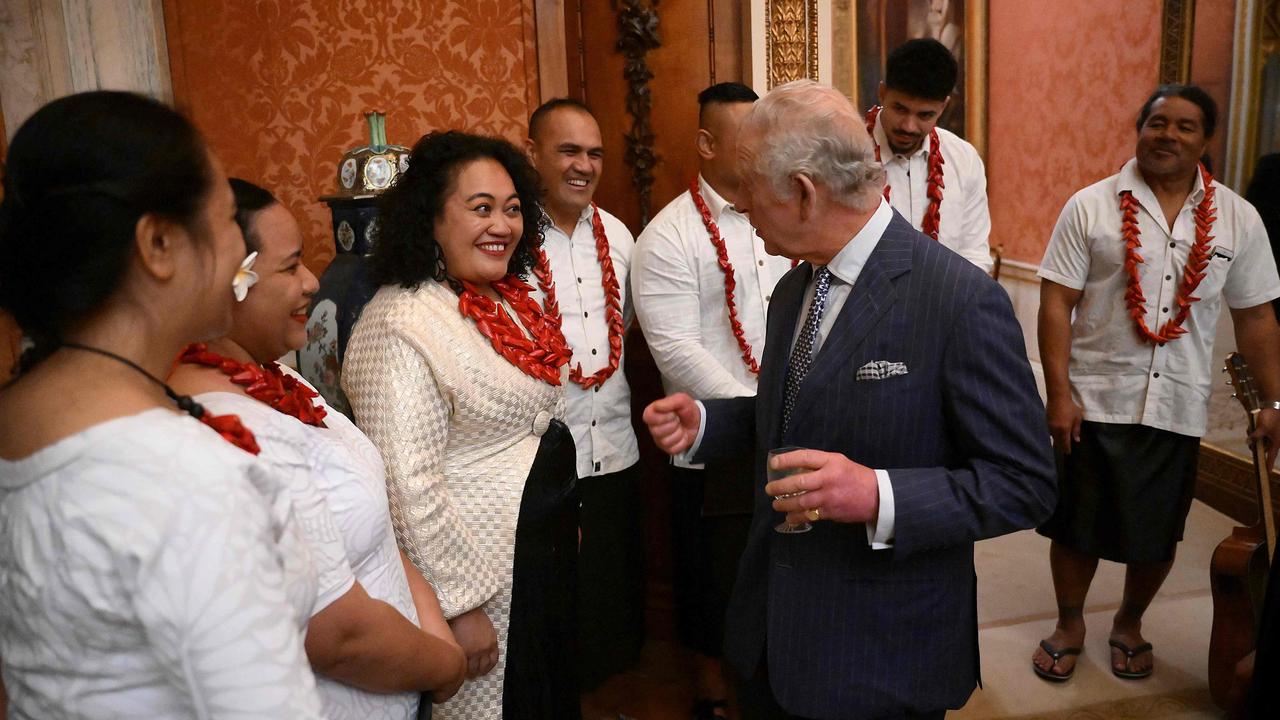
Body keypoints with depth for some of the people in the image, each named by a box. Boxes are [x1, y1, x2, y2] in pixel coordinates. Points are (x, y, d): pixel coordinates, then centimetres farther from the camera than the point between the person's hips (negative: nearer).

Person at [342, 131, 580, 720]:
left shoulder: (512, 299, 5)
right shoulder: (399, 326, -22)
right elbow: (408, 487, -25)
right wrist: (460, 605, -21)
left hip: (547, 548, 9)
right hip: (479, 564, -8)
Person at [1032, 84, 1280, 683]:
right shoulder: (1091, 206, -5)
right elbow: (1056, 303, -8)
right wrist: (1059, 395, -13)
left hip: (1177, 407, 2)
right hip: (1092, 401, -2)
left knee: (1157, 535, 14)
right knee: (1076, 526, 10)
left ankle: (1129, 624, 40)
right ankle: (1069, 626, 33)